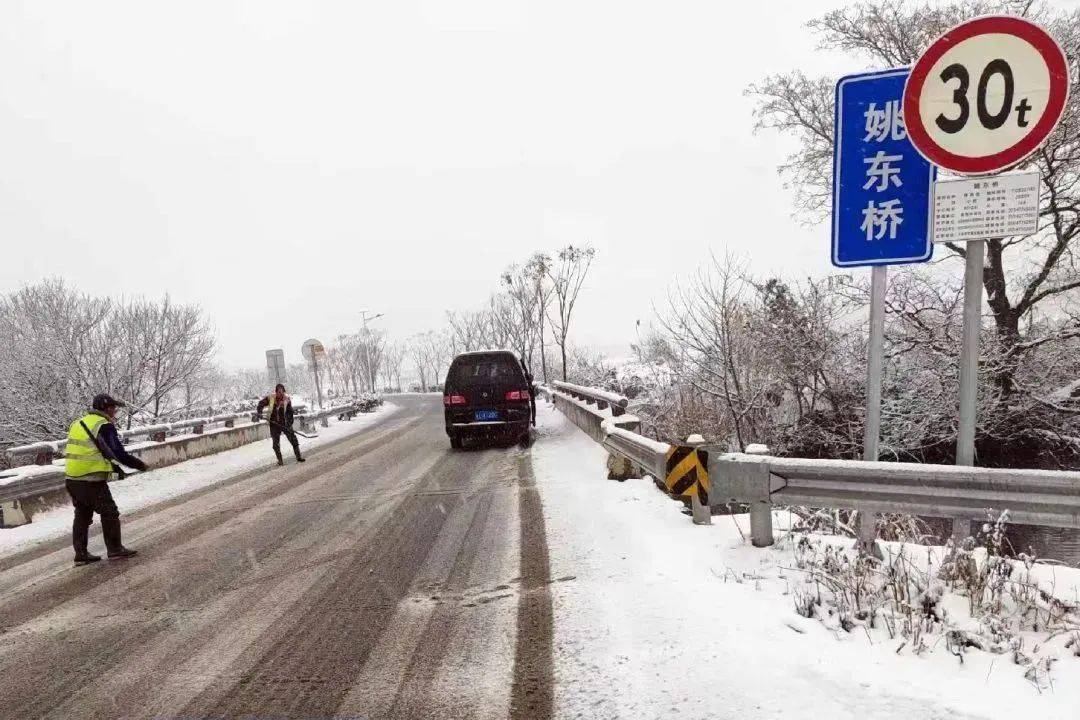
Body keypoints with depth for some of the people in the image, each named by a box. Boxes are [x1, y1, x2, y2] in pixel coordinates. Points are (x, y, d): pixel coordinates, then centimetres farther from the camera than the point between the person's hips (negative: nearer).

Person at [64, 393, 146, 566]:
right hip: (92, 481, -8)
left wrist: (113, 467, 21)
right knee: (109, 513, 4)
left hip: (72, 479, 8)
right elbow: (119, 453, -15)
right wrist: (140, 464, -2)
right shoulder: (104, 426, -11)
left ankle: (81, 554, 21)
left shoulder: (79, 423, 16)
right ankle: (115, 550, 9)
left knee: (82, 515, 17)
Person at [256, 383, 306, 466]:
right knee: (276, 442, 4)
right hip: (274, 423, 1)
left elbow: (290, 413, -8)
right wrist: (259, 412, -7)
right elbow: (261, 404, 8)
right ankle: (280, 460, 16)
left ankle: (298, 456, 6)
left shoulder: (287, 400, -8)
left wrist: (289, 424, -15)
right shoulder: (270, 398, -6)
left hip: (285, 423, -1)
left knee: (293, 439, -4)